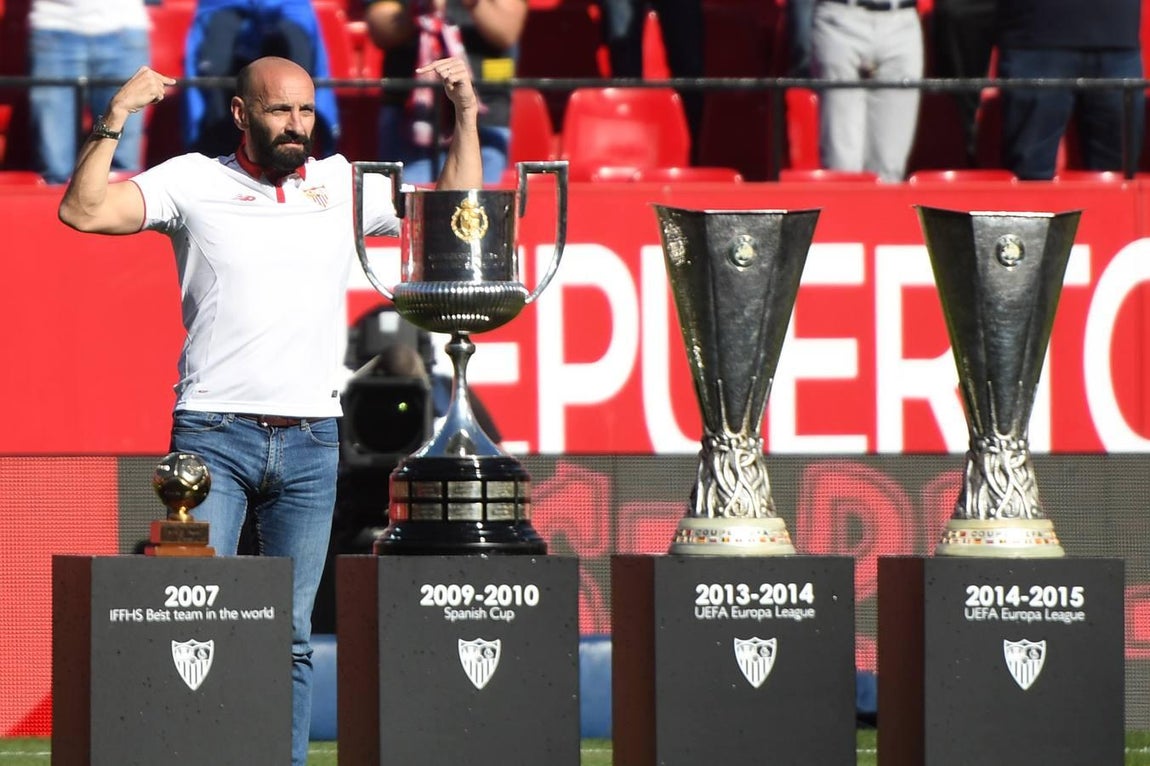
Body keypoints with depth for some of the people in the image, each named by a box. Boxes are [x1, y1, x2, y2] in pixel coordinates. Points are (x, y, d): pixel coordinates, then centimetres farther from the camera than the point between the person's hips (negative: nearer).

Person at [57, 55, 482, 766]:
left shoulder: (342, 185, 12)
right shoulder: (194, 181, 4)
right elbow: (82, 212, -4)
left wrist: (466, 115, 10)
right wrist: (115, 118, -10)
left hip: (311, 440, 3)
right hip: (214, 432, -3)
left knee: (292, 633, 3)